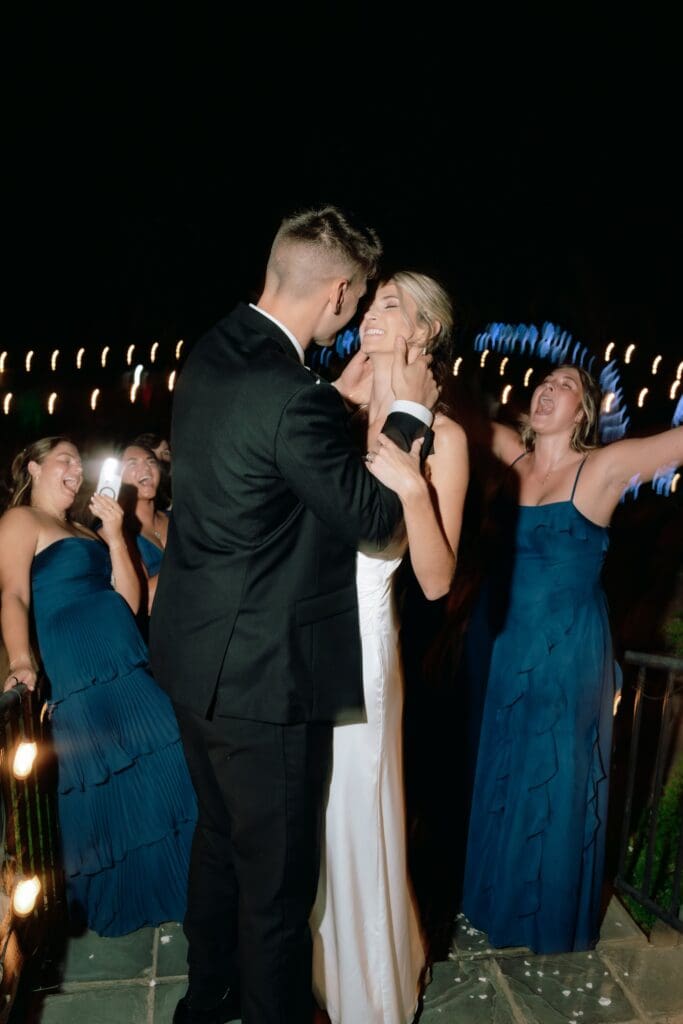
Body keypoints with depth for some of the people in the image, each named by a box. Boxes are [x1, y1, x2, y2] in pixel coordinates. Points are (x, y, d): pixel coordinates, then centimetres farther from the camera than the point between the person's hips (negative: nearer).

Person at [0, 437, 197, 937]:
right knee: (103, 782, -1)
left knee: (151, 770, 7)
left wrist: (114, 535, 6)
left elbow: (129, 601, 13)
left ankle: (155, 887, 24)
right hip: (79, 674, -8)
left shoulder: (83, 530, 23)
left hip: (130, 666, 8)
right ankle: (111, 902, 18)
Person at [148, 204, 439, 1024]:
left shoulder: (209, 357, 1)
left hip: (196, 655, 10)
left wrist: (343, 394, 11)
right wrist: (408, 412, -6)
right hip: (263, 677, -10)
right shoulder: (288, 398, -27)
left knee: (219, 835, 28)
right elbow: (372, 517, -16)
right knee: (276, 873, 12)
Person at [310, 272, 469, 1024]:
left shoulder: (441, 437, -9)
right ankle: (309, 962, 48)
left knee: (352, 811, 12)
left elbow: (436, 581, -14)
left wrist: (413, 488, -24)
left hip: (360, 638, -5)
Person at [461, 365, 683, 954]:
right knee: (494, 773, 19)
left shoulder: (605, 467, -12)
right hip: (501, 639, 5)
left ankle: (548, 916, 37)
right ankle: (492, 896, 43)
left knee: (555, 784, 13)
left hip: (568, 651, -4)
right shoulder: (514, 456, 0)